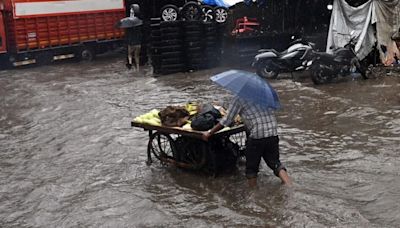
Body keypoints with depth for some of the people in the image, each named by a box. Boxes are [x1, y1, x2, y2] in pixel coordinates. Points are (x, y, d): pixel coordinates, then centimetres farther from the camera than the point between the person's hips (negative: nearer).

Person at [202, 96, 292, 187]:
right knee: (275, 162, 16)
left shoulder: (239, 99, -4)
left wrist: (209, 132, 6)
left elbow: (227, 120, -3)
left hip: (256, 136, -5)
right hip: (273, 134, 5)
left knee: (251, 167, 12)